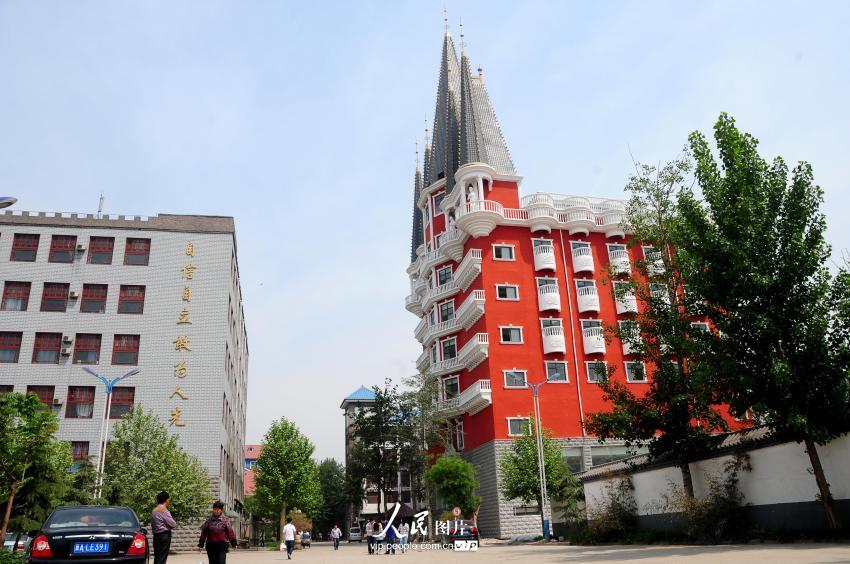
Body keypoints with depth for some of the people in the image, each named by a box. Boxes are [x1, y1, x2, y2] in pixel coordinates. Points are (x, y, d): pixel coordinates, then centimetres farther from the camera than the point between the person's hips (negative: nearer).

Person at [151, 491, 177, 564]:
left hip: (156, 535, 8)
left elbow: (152, 524, 16)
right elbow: (173, 524, -15)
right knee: (162, 558, -5)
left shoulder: (153, 511, 10)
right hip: (165, 535, -8)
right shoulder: (164, 510, -14)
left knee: (156, 557, 10)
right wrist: (175, 523, 5)